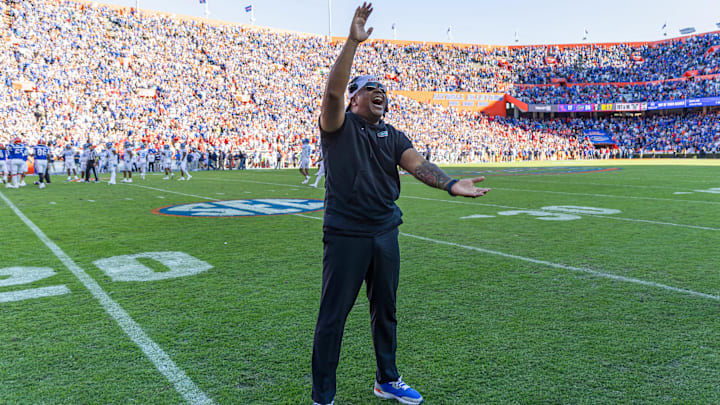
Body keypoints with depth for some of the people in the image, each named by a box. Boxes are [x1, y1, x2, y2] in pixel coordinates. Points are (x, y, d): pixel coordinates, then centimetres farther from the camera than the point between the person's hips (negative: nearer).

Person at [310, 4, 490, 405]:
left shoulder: (392, 135, 10)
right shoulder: (339, 126, -4)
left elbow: (417, 163, -5)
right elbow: (333, 91, -24)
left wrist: (449, 184, -22)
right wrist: (353, 42, -28)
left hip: (386, 233, 6)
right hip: (346, 234, -5)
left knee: (386, 311, 18)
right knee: (333, 316, 2)